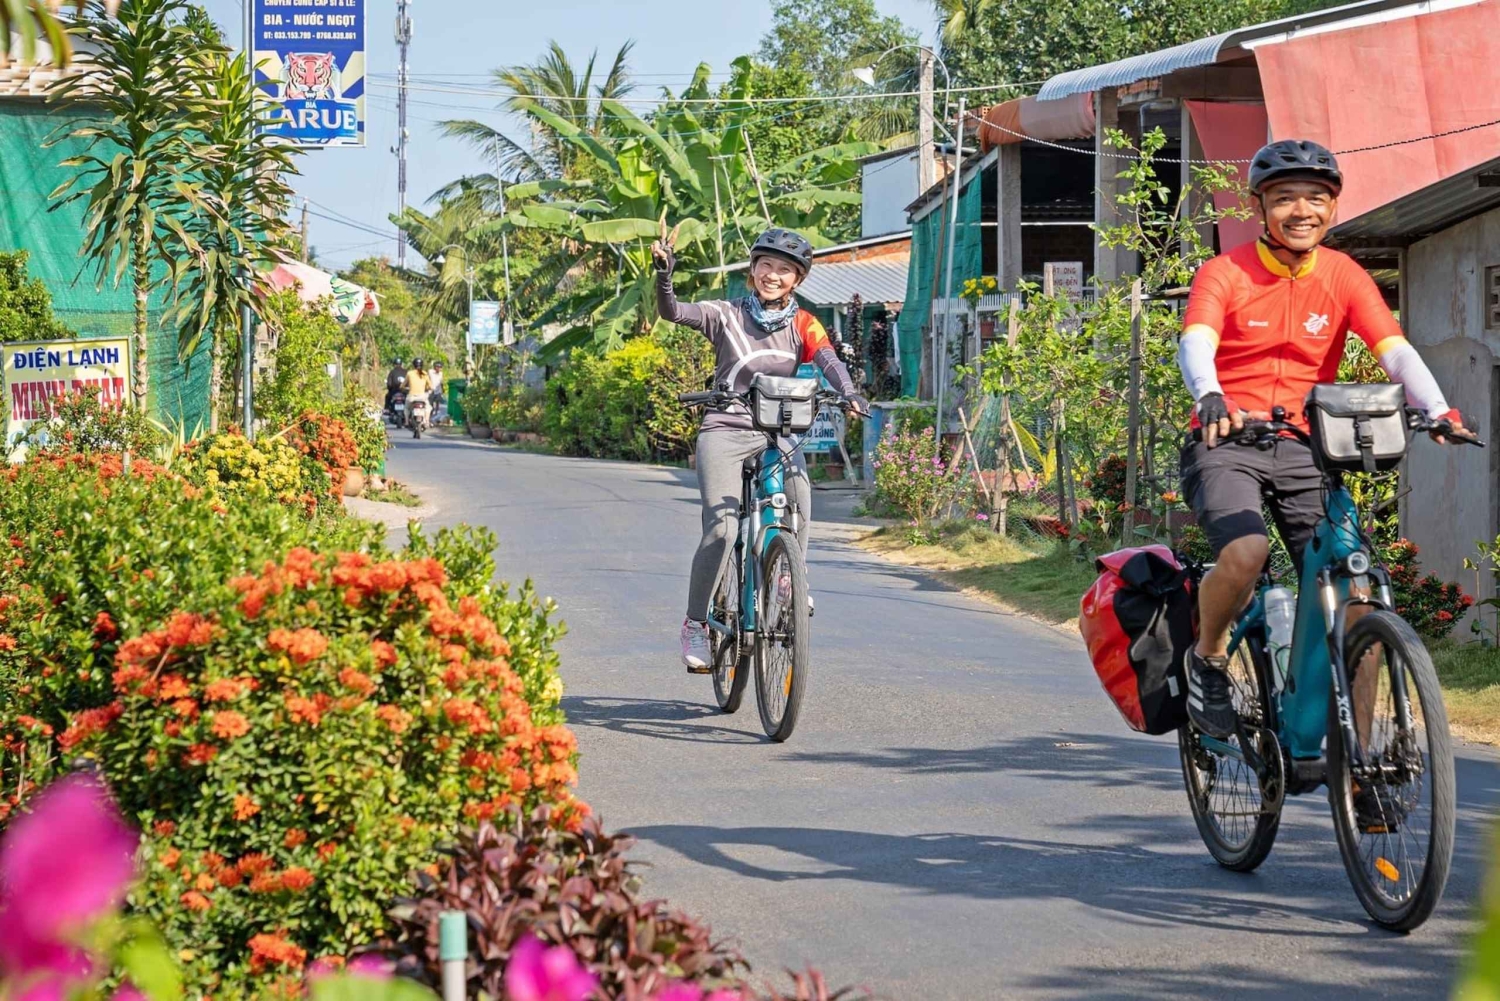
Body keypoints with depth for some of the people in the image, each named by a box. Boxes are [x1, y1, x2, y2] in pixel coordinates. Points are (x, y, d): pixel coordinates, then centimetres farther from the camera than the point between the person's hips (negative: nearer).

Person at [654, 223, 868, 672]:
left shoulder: (802, 325, 6)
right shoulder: (727, 315, 0)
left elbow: (828, 360, -10)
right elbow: (671, 312, -12)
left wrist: (848, 393, -31)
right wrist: (663, 275, -32)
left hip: (776, 435, 2)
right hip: (725, 432, -2)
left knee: (798, 490, -28)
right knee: (722, 530, -19)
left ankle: (790, 578, -10)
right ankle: (696, 623, -5)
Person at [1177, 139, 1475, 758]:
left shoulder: (1344, 278, 2)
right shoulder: (1225, 273, -6)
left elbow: (1394, 350, -11)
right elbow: (1195, 343, -24)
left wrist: (1437, 408, -31)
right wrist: (1210, 398, -47)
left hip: (1304, 450, 3)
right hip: (1226, 444, -3)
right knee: (1245, 555, -32)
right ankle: (1208, 656, 0)